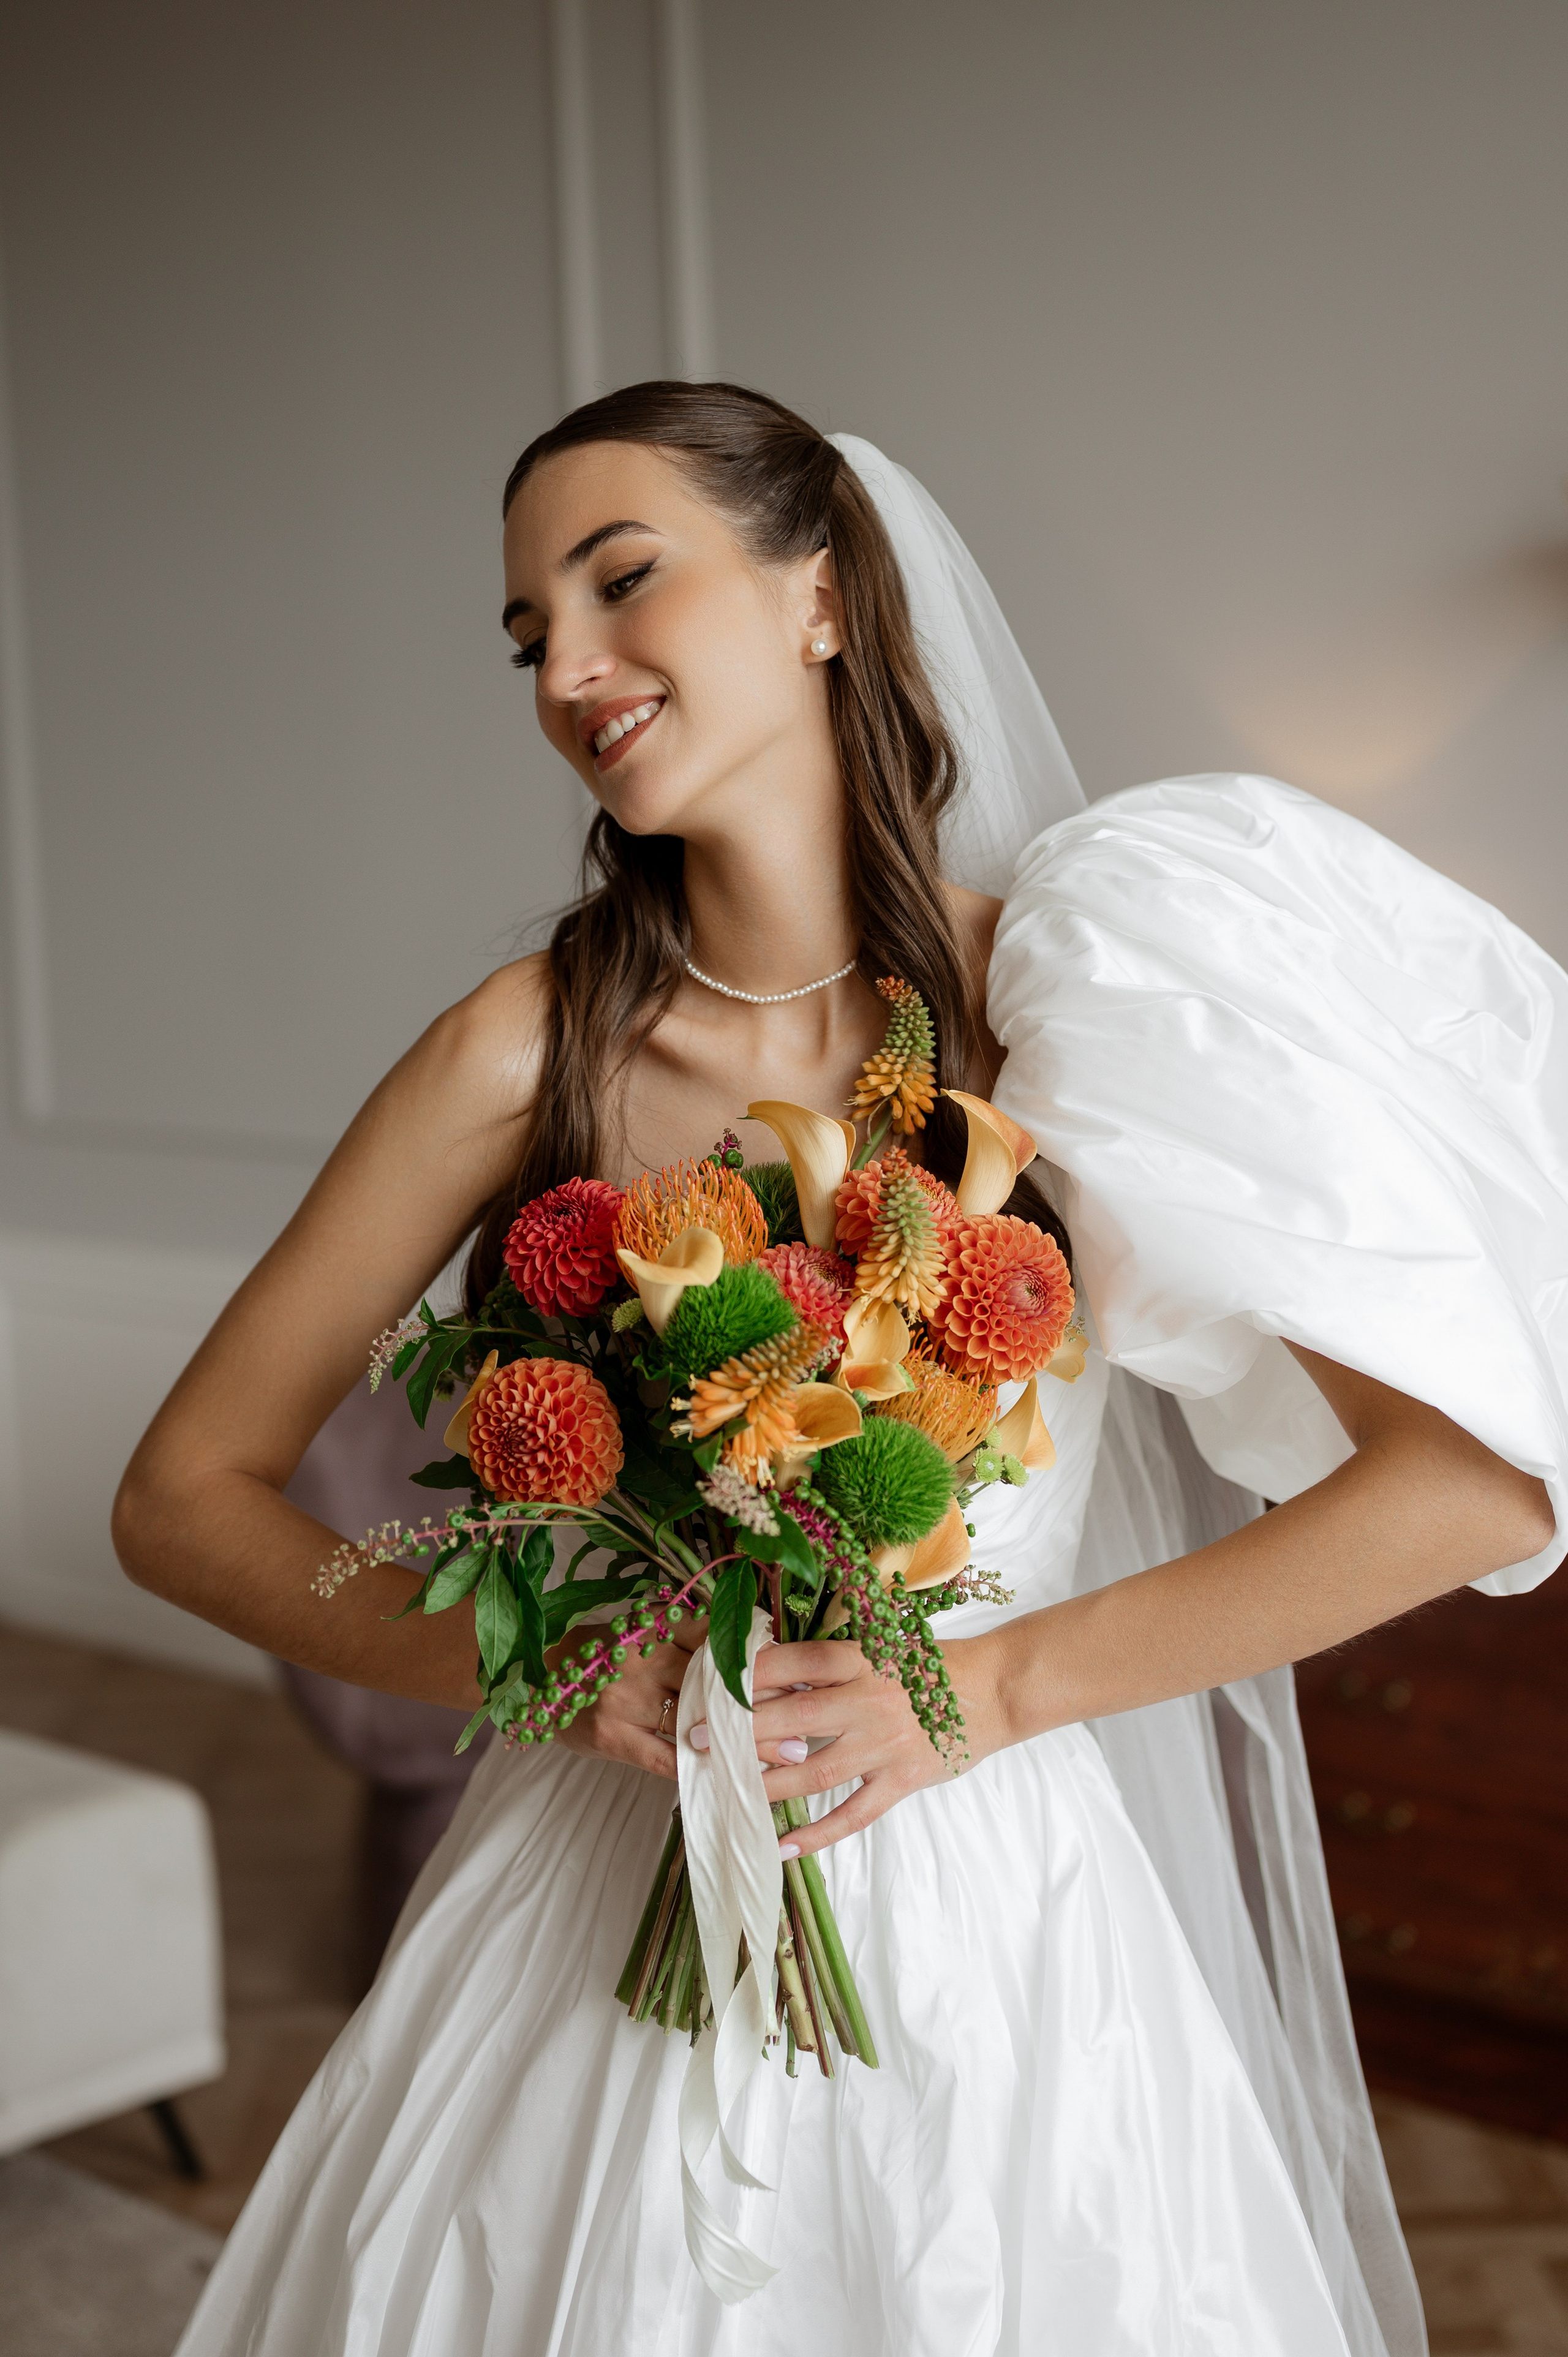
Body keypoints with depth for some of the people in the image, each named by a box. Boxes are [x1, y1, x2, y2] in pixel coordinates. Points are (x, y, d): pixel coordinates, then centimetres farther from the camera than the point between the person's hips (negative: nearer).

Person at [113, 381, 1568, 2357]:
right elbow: (183, 1494, -1)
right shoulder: (533, 1049, -8)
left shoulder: (1078, 1000, -10)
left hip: (1006, 1944, 0)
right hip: (607, 1945, 1)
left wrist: (989, 1687, -14)